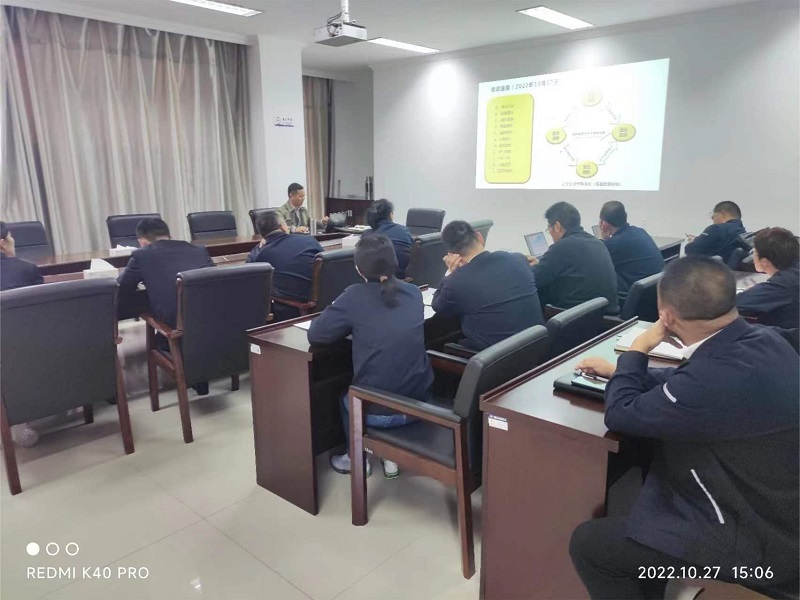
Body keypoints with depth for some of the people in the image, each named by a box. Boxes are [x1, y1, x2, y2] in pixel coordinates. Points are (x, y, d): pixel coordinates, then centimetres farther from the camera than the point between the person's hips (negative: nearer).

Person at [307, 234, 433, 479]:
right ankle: (391, 456, 37)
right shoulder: (414, 293, 2)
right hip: (419, 404, 4)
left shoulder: (355, 297, -12)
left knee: (346, 398, 31)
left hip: (376, 411, -4)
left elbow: (315, 334, -7)